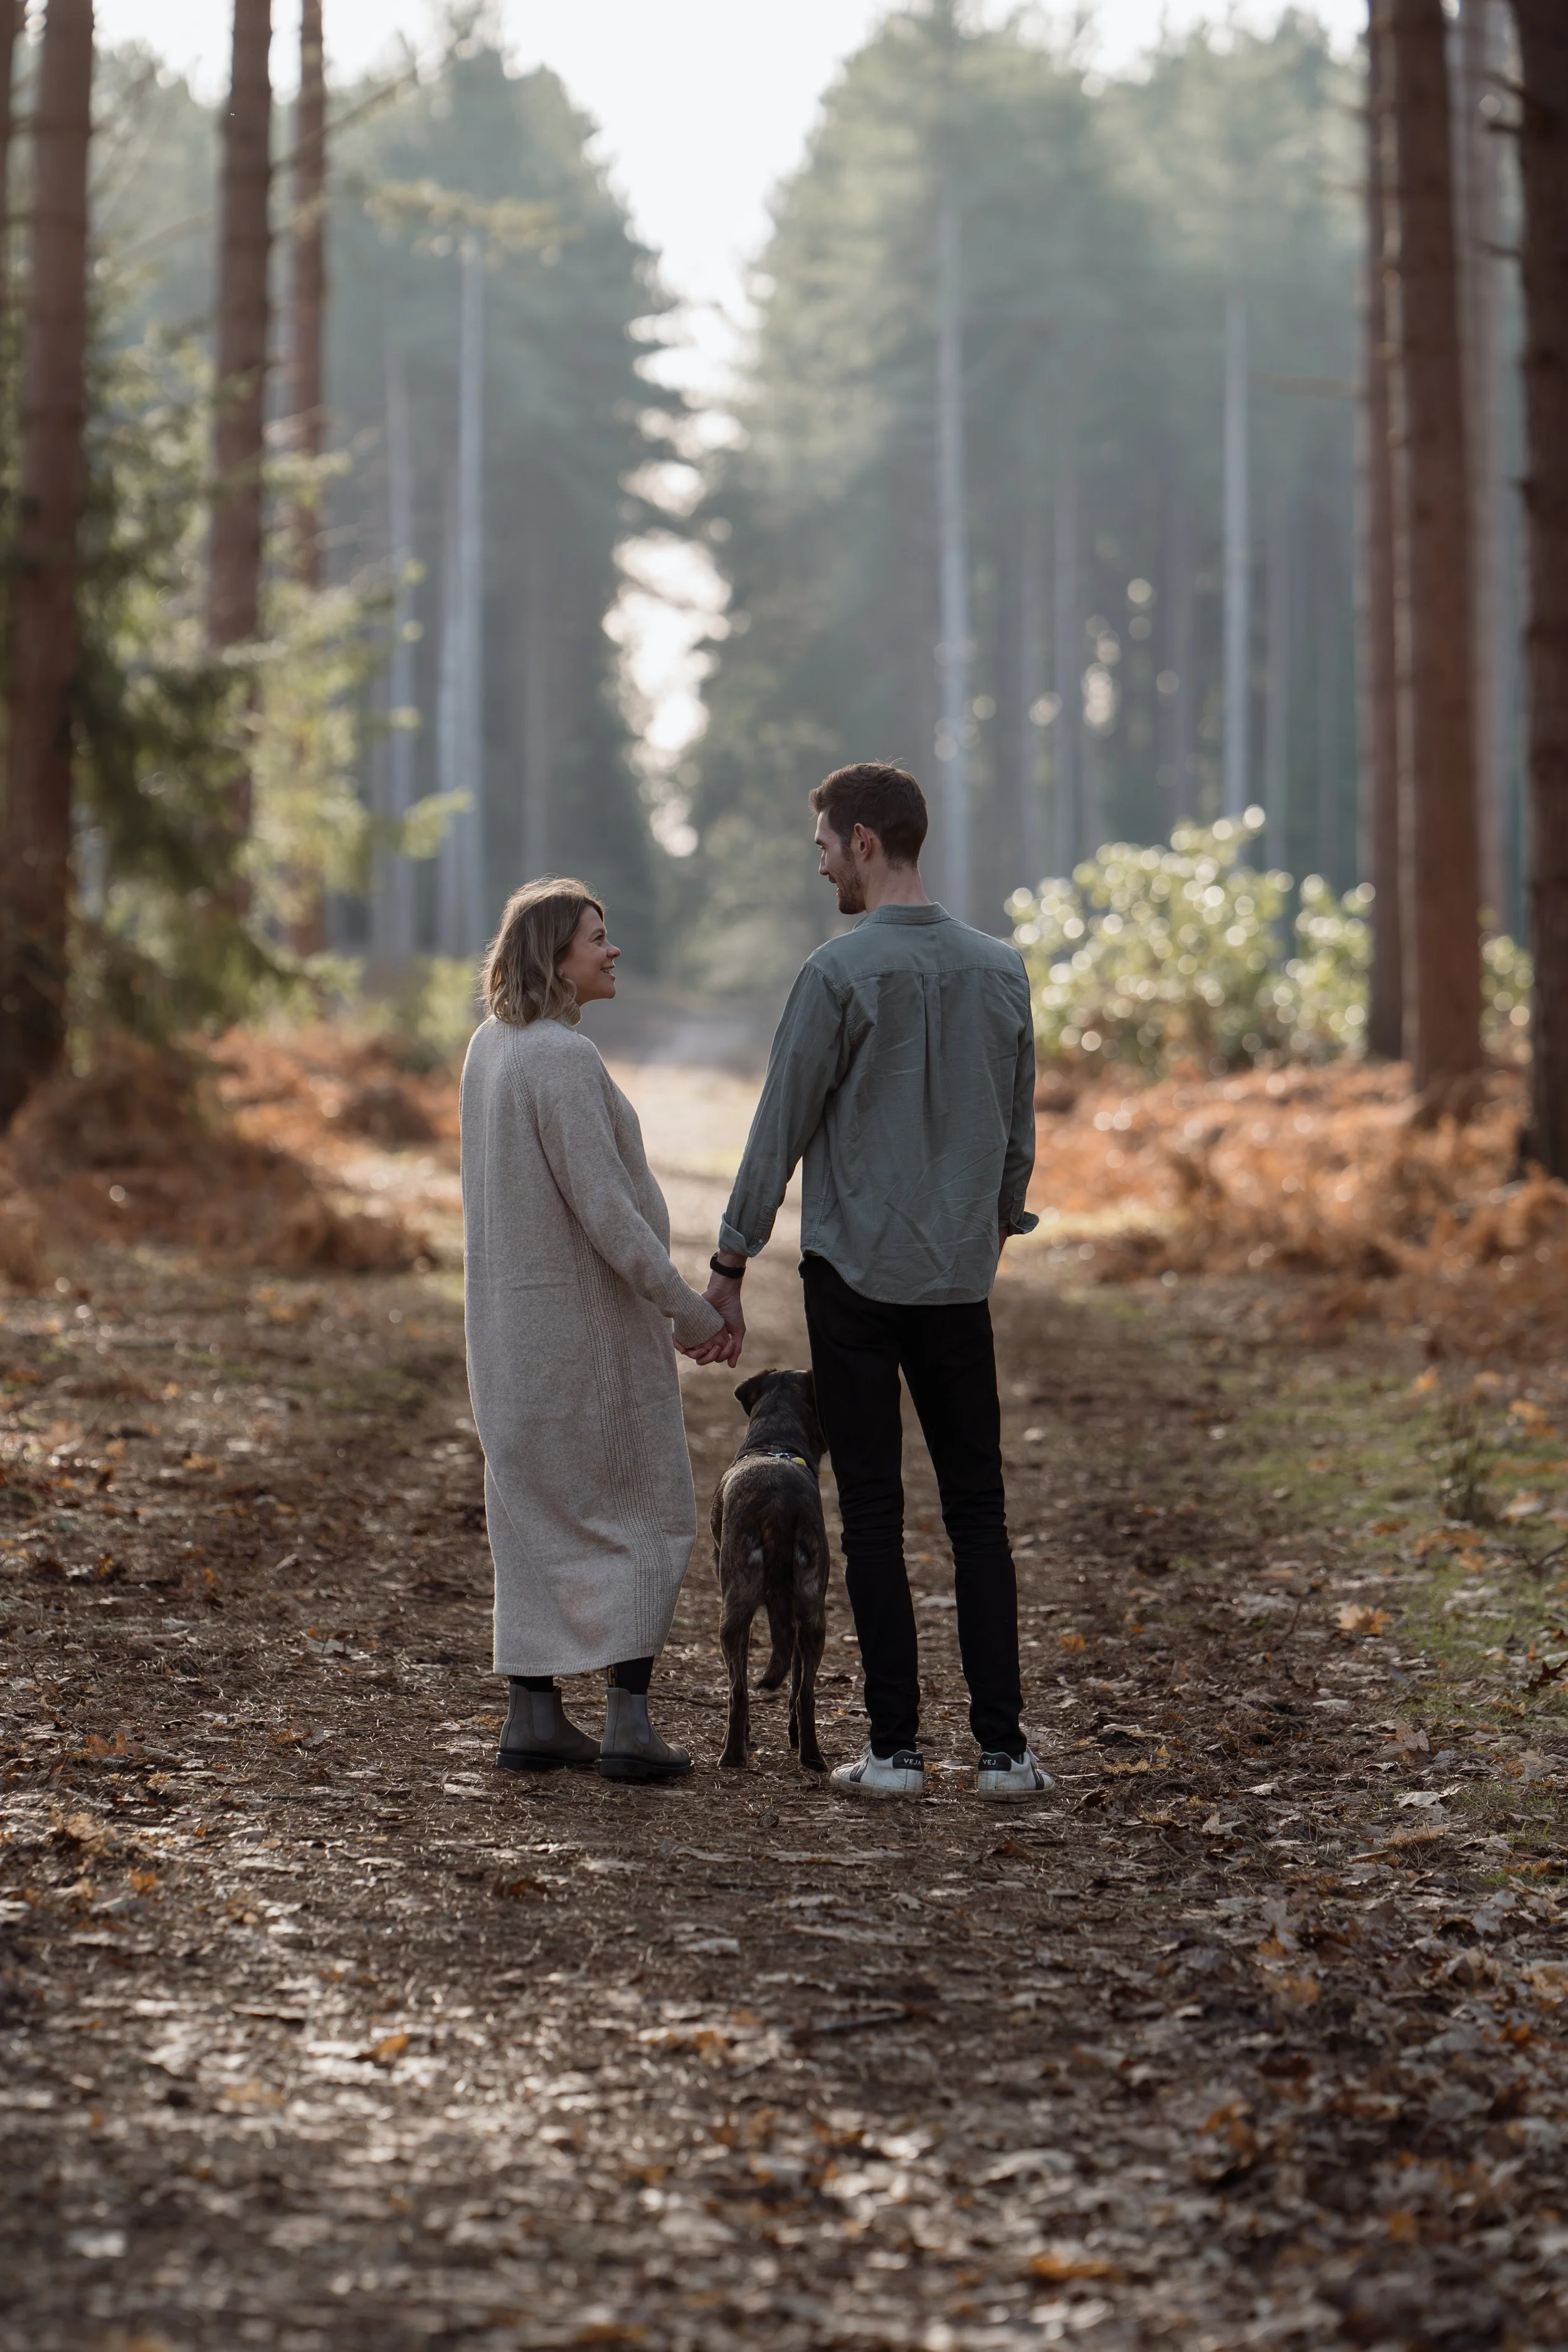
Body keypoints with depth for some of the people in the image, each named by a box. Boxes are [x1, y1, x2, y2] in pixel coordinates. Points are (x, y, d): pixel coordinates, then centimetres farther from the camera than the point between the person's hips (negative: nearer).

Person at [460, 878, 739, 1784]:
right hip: (590, 1313, -8)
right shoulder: (564, 1059, -20)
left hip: (515, 1319, 8)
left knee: (541, 1512, 12)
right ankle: (629, 1721, -3)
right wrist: (695, 1313, -17)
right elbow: (605, 1213, -23)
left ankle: (535, 1715, 13)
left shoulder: (491, 1047, 8)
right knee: (645, 1512, 1)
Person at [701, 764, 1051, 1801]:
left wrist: (729, 1266, 0)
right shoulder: (1002, 969, 6)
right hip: (960, 1278, 4)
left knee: (873, 1512, 1)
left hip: (855, 1274, -4)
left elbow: (782, 1130, -7)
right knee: (978, 1509, 8)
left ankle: (896, 1746, 2)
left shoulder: (841, 973, -10)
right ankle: (1003, 1745, 4)